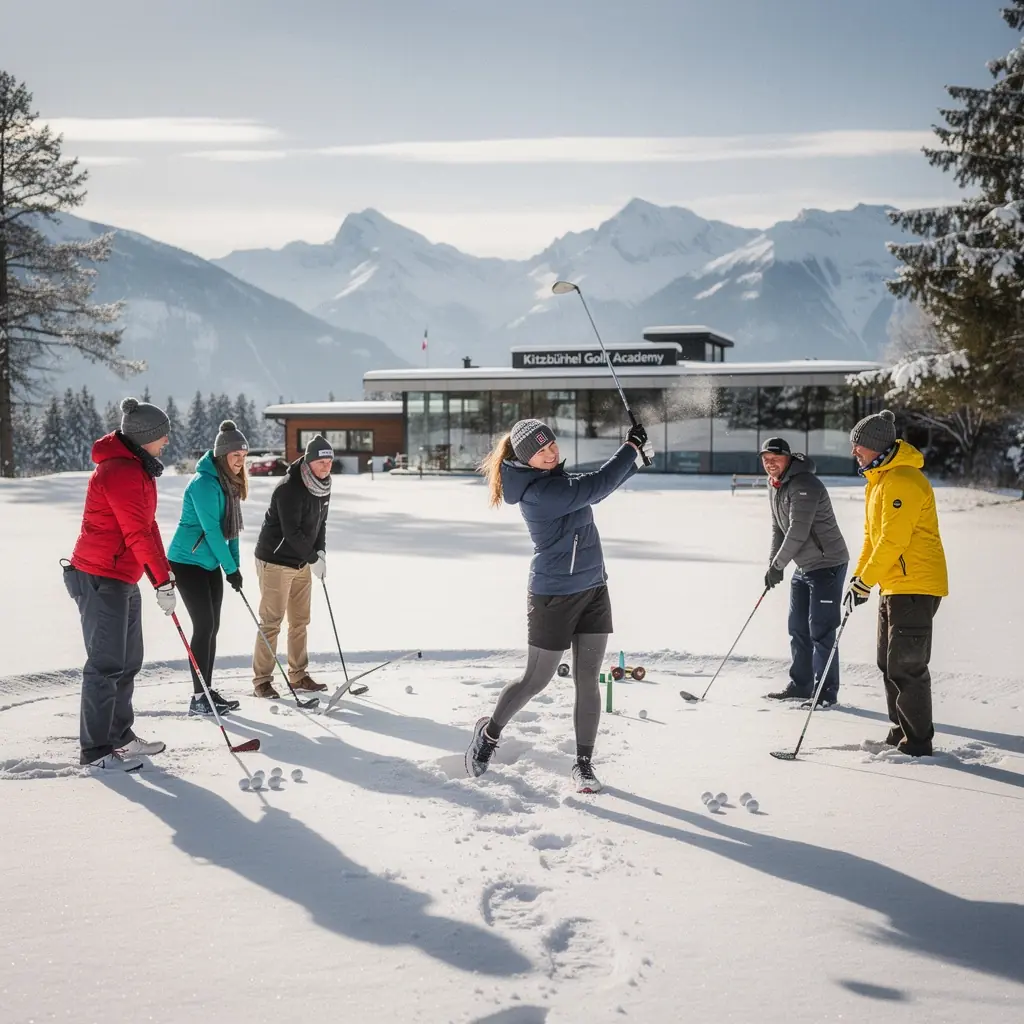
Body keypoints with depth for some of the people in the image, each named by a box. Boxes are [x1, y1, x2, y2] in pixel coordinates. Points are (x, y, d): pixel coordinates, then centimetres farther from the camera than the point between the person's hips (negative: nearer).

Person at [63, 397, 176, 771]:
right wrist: (163, 582, -20)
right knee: (107, 664, -6)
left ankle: (120, 736, 25)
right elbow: (138, 534, -22)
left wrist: (164, 574, 11)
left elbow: (148, 526, 16)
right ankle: (96, 750, 0)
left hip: (123, 579, 10)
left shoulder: (138, 469, 14)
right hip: (100, 579, -10)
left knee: (128, 662, 15)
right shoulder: (119, 472, -20)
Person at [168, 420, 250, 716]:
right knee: (204, 626, -8)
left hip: (210, 563, 9)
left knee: (211, 627, 10)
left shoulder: (229, 483, 7)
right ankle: (199, 698, -3)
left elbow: (231, 527, 10)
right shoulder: (204, 483, -21)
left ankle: (208, 691, 18)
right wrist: (231, 568, -17)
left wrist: (235, 565, 2)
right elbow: (211, 530, -22)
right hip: (187, 561, -9)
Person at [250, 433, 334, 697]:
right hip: (276, 560, -8)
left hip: (302, 562, 8)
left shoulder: (323, 487, 5)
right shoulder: (289, 488, -22)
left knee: (300, 621, 12)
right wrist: (313, 558, -16)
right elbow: (291, 531, -24)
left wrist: (321, 552, 0)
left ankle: (299, 675, 21)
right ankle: (261, 680, 1)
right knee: (272, 622, -6)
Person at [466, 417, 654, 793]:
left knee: (588, 681, 5)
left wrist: (636, 457, 10)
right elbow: (595, 487, -26)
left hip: (593, 592, 8)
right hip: (553, 598, -7)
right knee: (536, 681, 5)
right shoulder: (538, 491, -21)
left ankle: (583, 764, 13)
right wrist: (631, 447, -16)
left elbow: (597, 486, 22)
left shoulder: (557, 479, 6)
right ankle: (489, 733, 30)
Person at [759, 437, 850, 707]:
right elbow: (778, 528, 15)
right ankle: (801, 685, 25)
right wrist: (773, 564, 4)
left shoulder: (805, 485, -21)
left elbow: (798, 531, -25)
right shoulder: (774, 486, 9)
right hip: (803, 567, 10)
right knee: (798, 627, 14)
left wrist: (777, 565, -18)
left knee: (821, 630, -8)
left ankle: (826, 692, -1)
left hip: (827, 564, -10)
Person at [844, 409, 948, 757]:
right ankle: (901, 733, 25)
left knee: (906, 666, -7)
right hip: (892, 586, 10)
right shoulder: (877, 480, 15)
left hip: (915, 587, -10)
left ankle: (918, 744, 1)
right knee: (889, 664, 15)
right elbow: (872, 534, 19)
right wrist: (858, 576, 10)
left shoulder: (903, 481, -18)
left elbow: (893, 540, -22)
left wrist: (865, 582, -17)